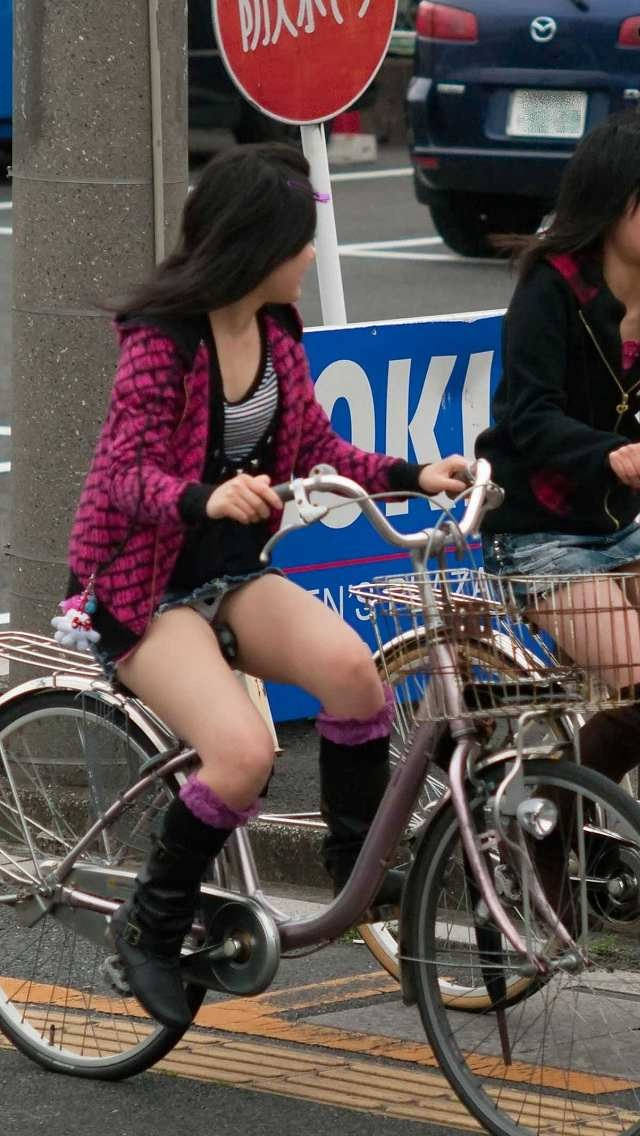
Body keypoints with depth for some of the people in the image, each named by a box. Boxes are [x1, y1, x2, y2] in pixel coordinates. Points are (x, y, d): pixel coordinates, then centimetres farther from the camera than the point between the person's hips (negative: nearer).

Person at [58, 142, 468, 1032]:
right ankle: (152, 925, -4)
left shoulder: (274, 330, 2)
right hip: (143, 585, -6)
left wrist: (413, 477, -5)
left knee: (350, 664, -25)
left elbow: (315, 448, 10)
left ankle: (359, 867, -4)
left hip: (229, 575, 6)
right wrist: (205, 499, -45)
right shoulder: (161, 339, -18)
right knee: (245, 750, -28)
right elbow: (127, 472, -24)